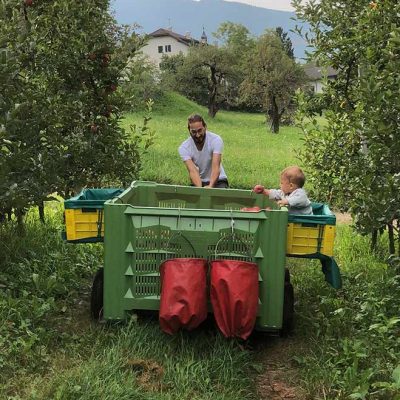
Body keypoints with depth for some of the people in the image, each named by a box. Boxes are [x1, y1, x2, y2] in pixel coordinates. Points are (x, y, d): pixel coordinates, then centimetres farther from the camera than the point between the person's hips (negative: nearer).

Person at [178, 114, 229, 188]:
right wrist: (199, 188, -46)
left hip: (217, 181, -1)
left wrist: (210, 186, -47)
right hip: (198, 182, 2)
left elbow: (216, 167, -30)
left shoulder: (216, 140, -18)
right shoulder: (184, 148, -14)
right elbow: (193, 171, -27)